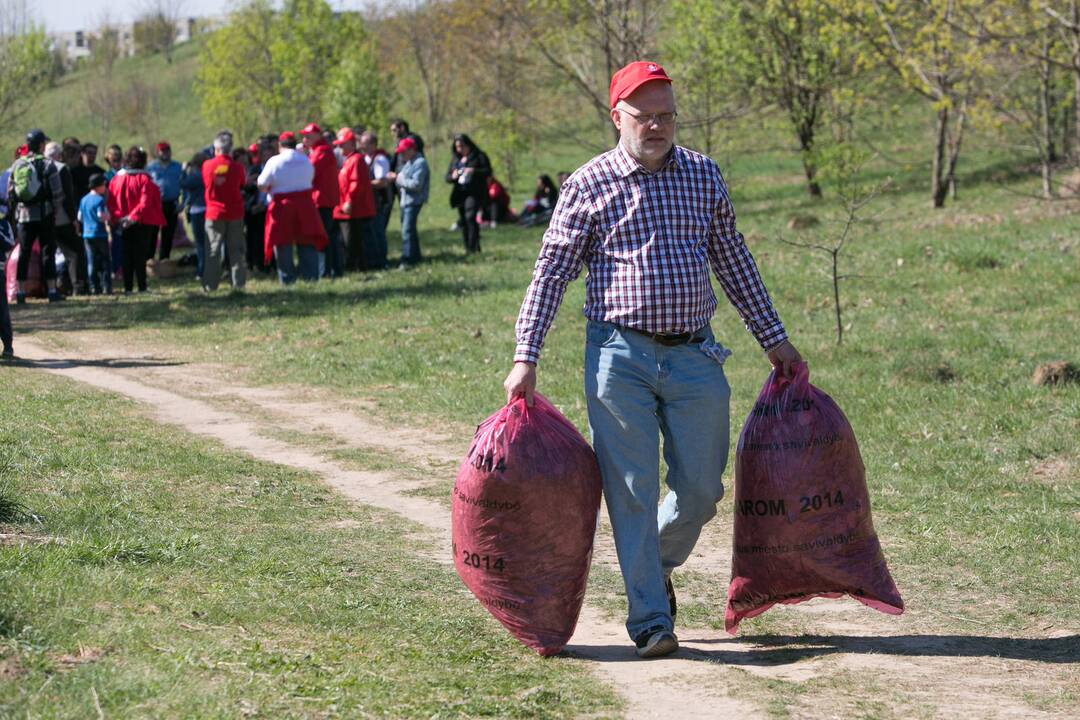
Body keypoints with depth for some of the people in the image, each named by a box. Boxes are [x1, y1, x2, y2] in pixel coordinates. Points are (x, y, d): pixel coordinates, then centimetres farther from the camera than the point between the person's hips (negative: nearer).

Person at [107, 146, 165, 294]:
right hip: (143, 223, -4)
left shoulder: (116, 178, 2)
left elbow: (111, 202, 0)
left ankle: (128, 287, 9)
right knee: (141, 255, 0)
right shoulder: (145, 179, -11)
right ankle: (142, 287, -2)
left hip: (124, 224, 4)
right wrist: (133, 216, -16)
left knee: (127, 255, 9)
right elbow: (145, 202, -18)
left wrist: (117, 218, -1)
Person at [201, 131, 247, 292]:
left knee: (213, 250, 4)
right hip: (235, 213, 0)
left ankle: (210, 284, 2)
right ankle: (238, 282, 5)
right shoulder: (237, 167, -6)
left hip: (214, 214, 0)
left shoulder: (207, 166, -6)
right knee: (236, 249, 7)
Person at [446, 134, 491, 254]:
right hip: (460, 194, 6)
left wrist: (474, 171, -20)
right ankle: (468, 248, 14)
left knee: (470, 217, -21)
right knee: (463, 221, 6)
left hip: (474, 193, -6)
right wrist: (452, 176, -7)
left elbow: (488, 172, -4)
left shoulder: (479, 156, 2)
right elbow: (447, 177, 17)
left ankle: (473, 247, -22)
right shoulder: (455, 159, 17)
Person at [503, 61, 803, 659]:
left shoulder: (704, 176, 9)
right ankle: (651, 620, 2)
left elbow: (733, 261, 17)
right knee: (632, 491, -3)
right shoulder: (588, 185, 0)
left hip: (694, 356, 3)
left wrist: (773, 337, 16)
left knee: (701, 490, 4)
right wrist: (526, 358, -7)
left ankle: (656, 566, 32)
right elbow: (550, 273, 0)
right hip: (620, 356, -3)